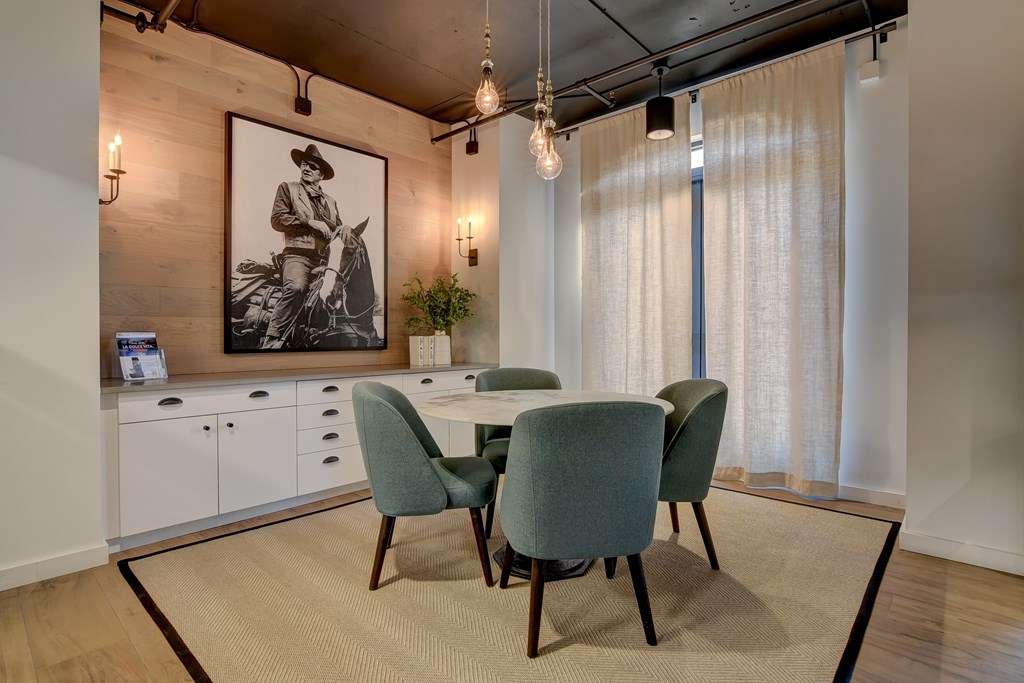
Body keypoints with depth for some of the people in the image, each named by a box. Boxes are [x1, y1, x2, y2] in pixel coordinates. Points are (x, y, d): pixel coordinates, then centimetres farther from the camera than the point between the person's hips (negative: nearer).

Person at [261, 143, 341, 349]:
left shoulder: (330, 201, 27)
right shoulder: (287, 188, 14)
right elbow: (277, 219, 1)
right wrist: (309, 222, -7)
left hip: (324, 259, 6)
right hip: (297, 254, -6)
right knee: (296, 287, -33)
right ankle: (272, 341, -29)